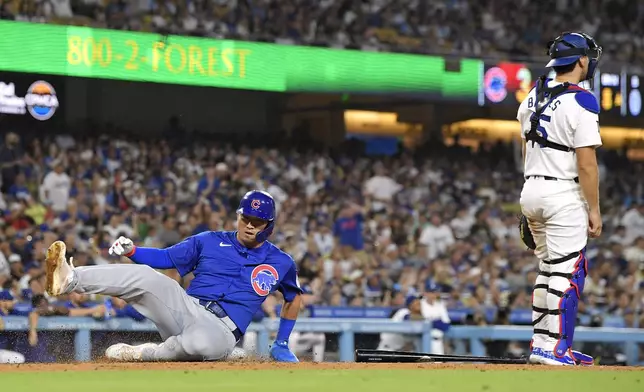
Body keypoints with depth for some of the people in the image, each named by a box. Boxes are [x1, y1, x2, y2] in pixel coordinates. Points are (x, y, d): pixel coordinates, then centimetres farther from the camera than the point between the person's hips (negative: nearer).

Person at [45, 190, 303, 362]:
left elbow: (294, 297, 27)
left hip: (221, 331, -2)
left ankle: (138, 354, -18)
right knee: (145, 276, -28)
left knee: (202, 343, -43)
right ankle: (69, 280, -45)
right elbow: (165, 258, 11)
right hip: (185, 309, 2)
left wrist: (281, 344, 22)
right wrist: (131, 251, -8)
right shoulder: (209, 241, 13)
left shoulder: (281, 264, 11)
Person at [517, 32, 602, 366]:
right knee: (567, 272, -5)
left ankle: (542, 343, 17)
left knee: (549, 269, 16)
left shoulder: (532, 98, 9)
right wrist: (594, 210, -11)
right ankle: (553, 348, -10)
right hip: (564, 195, -8)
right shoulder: (581, 103, -15)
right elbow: (586, 164, -17)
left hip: (530, 191, 8)